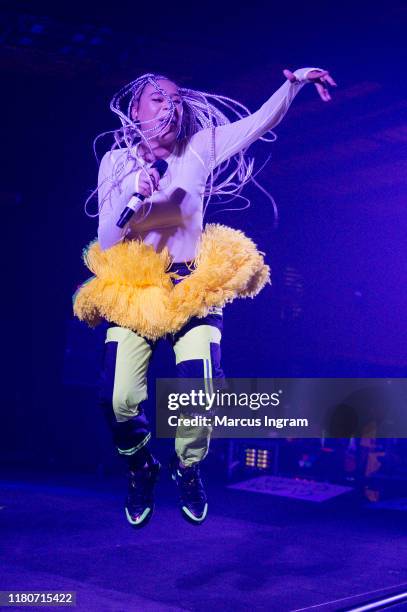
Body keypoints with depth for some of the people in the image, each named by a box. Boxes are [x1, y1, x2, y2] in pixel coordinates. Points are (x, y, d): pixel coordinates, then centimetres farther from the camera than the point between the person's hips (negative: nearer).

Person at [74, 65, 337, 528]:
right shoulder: (117, 162, 2)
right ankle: (141, 469, 20)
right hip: (132, 292, 1)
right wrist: (133, 198, -18)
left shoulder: (198, 150, 0)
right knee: (118, 399, -14)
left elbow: (258, 122, -7)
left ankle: (187, 469, 15)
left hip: (192, 289, 0)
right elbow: (106, 242, -2)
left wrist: (293, 83, -22)